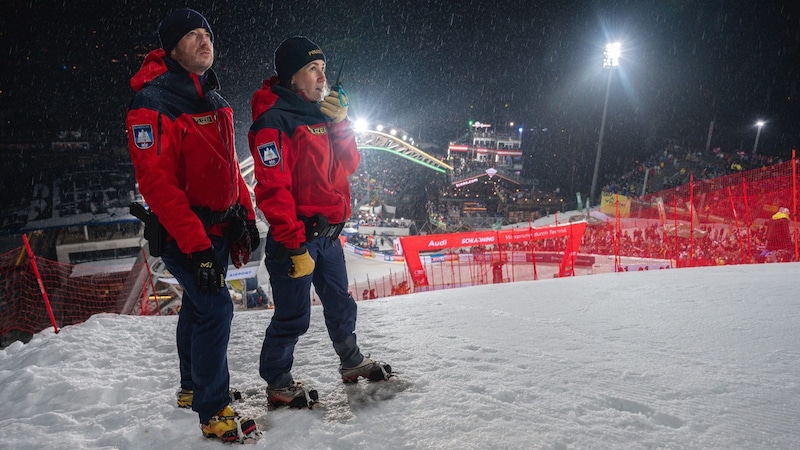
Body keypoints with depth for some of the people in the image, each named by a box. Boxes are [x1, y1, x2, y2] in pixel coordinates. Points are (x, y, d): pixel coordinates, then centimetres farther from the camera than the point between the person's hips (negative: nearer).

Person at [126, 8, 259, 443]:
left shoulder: (212, 100, 12)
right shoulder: (154, 103, -16)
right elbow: (157, 183, -23)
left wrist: (245, 216, 11)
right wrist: (195, 245, -26)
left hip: (218, 227, 9)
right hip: (185, 232, -9)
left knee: (198, 305, 19)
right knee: (215, 308, -11)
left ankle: (192, 389, 37)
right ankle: (214, 413, 4)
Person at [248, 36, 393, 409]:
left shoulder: (319, 114, 13)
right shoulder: (274, 120, -14)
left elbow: (348, 165, 9)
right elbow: (272, 188, -20)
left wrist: (340, 122, -5)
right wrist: (293, 245, -22)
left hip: (328, 233, 8)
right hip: (296, 237, -8)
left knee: (340, 303, 20)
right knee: (293, 316, 1)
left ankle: (351, 362, 38)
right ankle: (277, 384, 20)